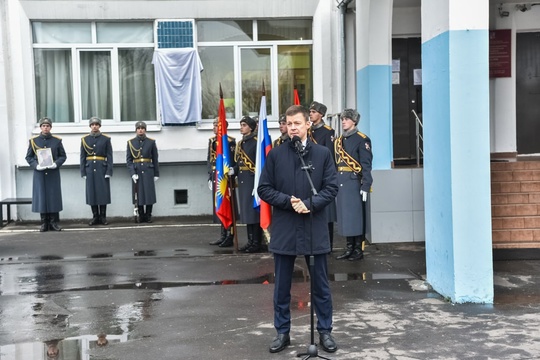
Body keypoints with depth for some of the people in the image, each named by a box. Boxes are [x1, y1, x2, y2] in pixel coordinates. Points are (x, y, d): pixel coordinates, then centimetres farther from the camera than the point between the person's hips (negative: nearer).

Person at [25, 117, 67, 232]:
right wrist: (36, 165, -11)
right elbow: (28, 157, 6)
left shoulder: (57, 140, 4)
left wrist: (56, 164, -13)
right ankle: (44, 223, 10)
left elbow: (63, 156, 6)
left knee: (54, 197, 1)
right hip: (39, 173, 0)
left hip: (53, 173, 0)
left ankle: (54, 222, 8)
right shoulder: (33, 141, 5)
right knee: (41, 197, 2)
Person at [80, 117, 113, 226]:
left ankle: (103, 217, 7)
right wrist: (83, 172, 0)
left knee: (103, 192, 0)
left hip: (102, 169, -1)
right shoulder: (84, 139, 7)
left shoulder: (106, 139, 2)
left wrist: (109, 171, -9)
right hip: (90, 169, 2)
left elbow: (109, 156, -1)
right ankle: (95, 216, 10)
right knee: (91, 193, 3)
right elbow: (83, 157, 7)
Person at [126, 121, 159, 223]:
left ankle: (148, 215, 9)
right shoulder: (131, 142, 4)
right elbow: (128, 159, 1)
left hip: (148, 171, 0)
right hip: (137, 171, 0)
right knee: (138, 195, 2)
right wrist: (132, 173, -9)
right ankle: (141, 216, 11)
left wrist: (156, 174, 3)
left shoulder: (151, 142, 4)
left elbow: (155, 159, 6)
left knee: (149, 194, -1)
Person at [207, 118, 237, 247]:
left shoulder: (230, 141, -10)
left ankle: (230, 236, 3)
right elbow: (209, 158, 15)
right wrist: (210, 174, 10)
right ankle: (223, 235, 21)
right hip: (215, 177, 8)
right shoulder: (212, 140, 12)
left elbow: (232, 160, -13)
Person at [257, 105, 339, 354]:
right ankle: (282, 332, 24)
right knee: (282, 286, 10)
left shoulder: (323, 153, 1)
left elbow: (331, 188, -1)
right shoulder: (275, 154, 2)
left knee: (320, 285, 9)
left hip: (315, 229, 0)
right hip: (284, 229, 1)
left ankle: (325, 332, 23)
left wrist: (309, 203, -16)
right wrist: (288, 201, -13)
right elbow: (264, 189, 1)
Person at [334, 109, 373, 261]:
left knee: (356, 215, -1)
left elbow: (366, 165, -10)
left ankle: (358, 250, 8)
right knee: (344, 215, 9)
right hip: (341, 183, 6)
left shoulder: (362, 139, -5)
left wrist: (366, 186, -16)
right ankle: (349, 248, 18)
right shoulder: (339, 141, 15)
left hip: (354, 182, -6)